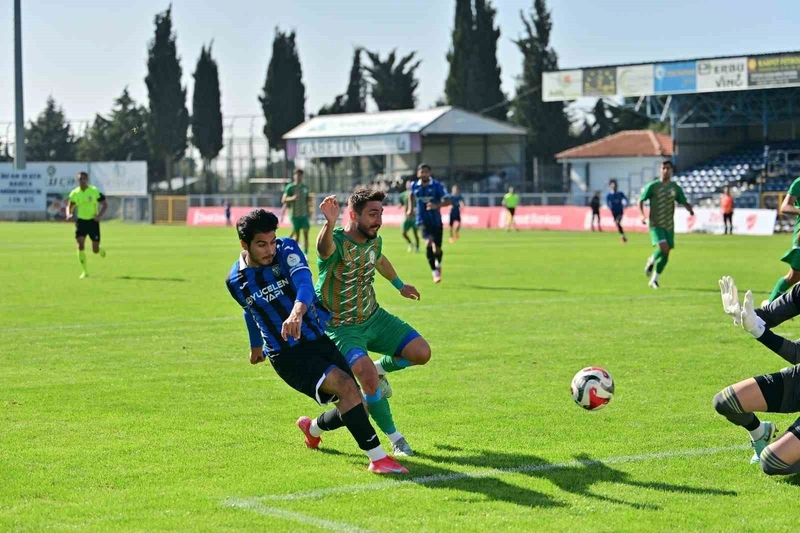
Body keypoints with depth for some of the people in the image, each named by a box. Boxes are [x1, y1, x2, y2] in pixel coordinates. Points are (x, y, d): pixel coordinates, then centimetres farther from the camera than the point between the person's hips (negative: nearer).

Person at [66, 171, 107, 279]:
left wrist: (99, 215, -19)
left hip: (93, 221, -2)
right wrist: (69, 214, -9)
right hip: (81, 221, 2)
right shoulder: (74, 193, -1)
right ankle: (84, 271, -4)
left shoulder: (94, 191, -9)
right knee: (80, 246, -14)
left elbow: (105, 205, -2)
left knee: (95, 250, 1)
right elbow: (70, 206, 14)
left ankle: (101, 249, 42)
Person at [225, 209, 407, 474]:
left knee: (355, 409, 3)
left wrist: (298, 311, -51)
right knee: (346, 386, -27)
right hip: (287, 356, -3)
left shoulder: (287, 249, -9)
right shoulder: (235, 281, -4)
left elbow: (303, 281, -30)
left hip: (320, 340, 3)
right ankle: (377, 458, -25)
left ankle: (312, 426, 37)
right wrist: (256, 346, 35)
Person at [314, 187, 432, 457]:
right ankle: (395, 439, -2)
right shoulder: (336, 242, -26)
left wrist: (399, 285, 39)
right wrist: (329, 223, -75)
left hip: (374, 318, 7)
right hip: (342, 329, -7)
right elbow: (324, 248, -53)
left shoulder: (374, 241, -3)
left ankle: (379, 368, 23)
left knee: (422, 353, -6)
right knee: (371, 383, -25)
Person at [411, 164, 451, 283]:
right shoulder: (414, 186, -2)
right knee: (429, 242, -26)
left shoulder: (437, 186, -10)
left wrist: (437, 205, -30)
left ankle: (438, 263, 45)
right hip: (423, 221, 0)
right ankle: (434, 271, -20)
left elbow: (448, 201, -14)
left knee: (437, 249, 8)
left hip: (436, 221, 0)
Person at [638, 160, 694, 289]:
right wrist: (643, 215, -16)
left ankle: (654, 279, 21)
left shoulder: (676, 188, 6)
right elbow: (641, 201, 0)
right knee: (663, 248, -24)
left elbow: (684, 202, 11)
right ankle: (651, 261, 9)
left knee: (665, 254, 5)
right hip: (656, 224, -4)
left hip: (669, 225, 4)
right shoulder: (652, 186, -5)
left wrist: (690, 209, -12)